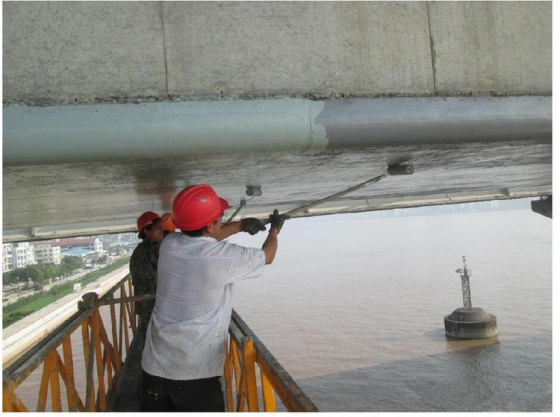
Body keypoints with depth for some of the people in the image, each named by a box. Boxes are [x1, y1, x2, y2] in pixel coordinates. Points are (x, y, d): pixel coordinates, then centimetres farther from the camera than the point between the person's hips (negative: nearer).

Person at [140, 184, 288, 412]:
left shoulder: (169, 244, 1)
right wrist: (275, 228, 27)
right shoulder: (226, 256, -14)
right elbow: (267, 256, 7)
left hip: (155, 365, 5)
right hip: (196, 371, -5)